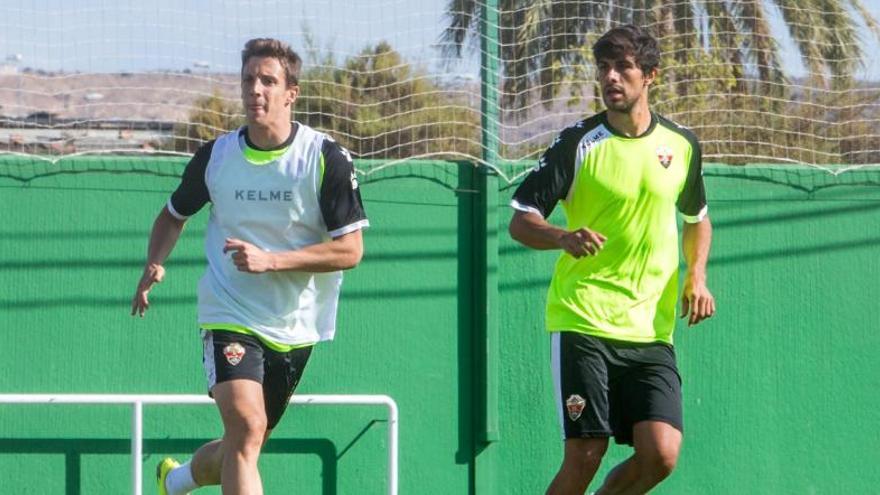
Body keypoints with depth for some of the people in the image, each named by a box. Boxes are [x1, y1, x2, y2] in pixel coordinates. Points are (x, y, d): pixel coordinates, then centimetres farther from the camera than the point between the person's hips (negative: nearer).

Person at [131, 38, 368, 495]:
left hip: (295, 329, 1)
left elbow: (350, 250, -11)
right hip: (230, 318, -1)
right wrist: (154, 266, -4)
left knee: (243, 445, 14)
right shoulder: (215, 156, -2)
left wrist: (269, 260, -21)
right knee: (246, 425, -25)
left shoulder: (326, 159, -9)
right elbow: (173, 215, 17)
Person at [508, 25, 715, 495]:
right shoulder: (578, 143, -3)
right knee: (584, 457, -10)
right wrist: (564, 237, -24)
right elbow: (521, 220, -3)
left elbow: (696, 218, 26)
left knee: (660, 454, -11)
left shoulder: (682, 145, 8)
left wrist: (695, 277, 8)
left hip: (651, 329, 3)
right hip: (582, 323, -3)